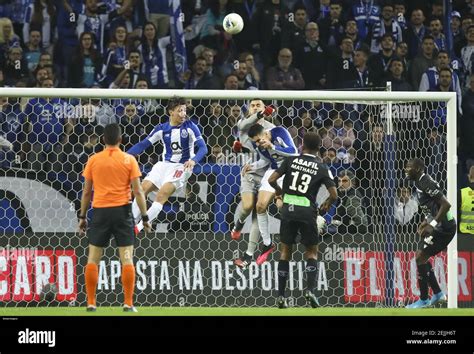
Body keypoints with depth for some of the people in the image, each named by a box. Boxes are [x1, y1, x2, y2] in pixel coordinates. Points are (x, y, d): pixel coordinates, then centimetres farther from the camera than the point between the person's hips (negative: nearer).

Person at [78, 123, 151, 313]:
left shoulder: (93, 160, 2)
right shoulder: (129, 160, -2)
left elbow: (86, 191, 5)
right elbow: (138, 191, -4)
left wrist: (82, 216, 13)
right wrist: (145, 216, 2)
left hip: (100, 211, 1)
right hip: (122, 211, -1)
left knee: (93, 259, 7)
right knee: (127, 259, 2)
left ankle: (91, 303, 4)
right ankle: (128, 304, -2)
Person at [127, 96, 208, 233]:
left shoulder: (190, 127, -8)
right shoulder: (162, 129, 1)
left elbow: (203, 147, -13)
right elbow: (143, 144, 6)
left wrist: (193, 160, -32)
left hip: (181, 166, -5)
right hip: (164, 164, 5)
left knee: (161, 196, -21)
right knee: (142, 189, -5)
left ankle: (139, 227, -21)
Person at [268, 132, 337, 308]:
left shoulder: (291, 160, 3)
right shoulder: (321, 168, 2)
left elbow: (272, 179, -3)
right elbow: (333, 194, -4)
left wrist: (279, 191, 18)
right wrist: (326, 205, 18)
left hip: (288, 208, 1)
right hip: (307, 210, -1)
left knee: (285, 251, 12)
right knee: (312, 252, 12)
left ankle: (281, 296, 9)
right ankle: (310, 290, -8)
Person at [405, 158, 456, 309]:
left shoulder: (426, 184, -18)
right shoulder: (420, 183, 13)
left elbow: (446, 204, -25)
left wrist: (432, 225, -24)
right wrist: (426, 223, 13)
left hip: (444, 228, -10)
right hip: (441, 227, 10)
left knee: (420, 258, -9)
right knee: (421, 257, 16)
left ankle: (423, 300, -3)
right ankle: (438, 294, 23)